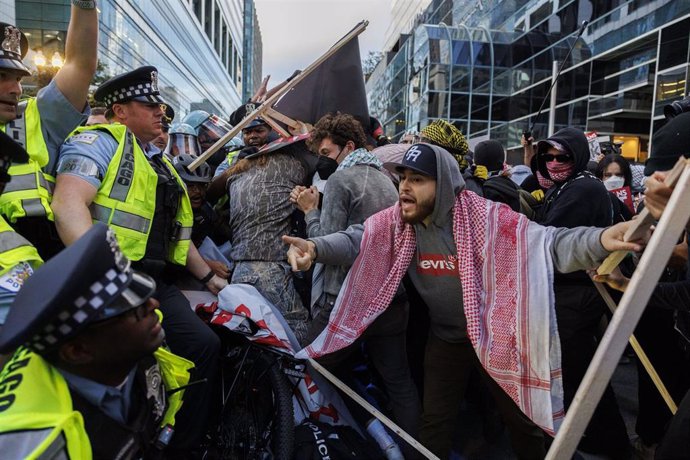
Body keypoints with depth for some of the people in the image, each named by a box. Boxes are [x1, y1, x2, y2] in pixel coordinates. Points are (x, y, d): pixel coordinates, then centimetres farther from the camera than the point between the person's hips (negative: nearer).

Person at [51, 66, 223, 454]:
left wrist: (208, 277, 26)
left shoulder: (161, 163, 26)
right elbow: (68, 203, -20)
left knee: (205, 345, -1)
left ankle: (184, 444, 13)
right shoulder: (101, 140, -3)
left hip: (156, 282, 8)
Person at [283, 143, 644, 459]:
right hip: (445, 338, 3)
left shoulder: (484, 216, -27)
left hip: (495, 336, -2)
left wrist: (599, 241, -52)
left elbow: (547, 242, -32)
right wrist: (316, 248, -33)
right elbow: (354, 239, -12)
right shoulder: (396, 221, -13)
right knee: (434, 422, 17)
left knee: (523, 420, 17)